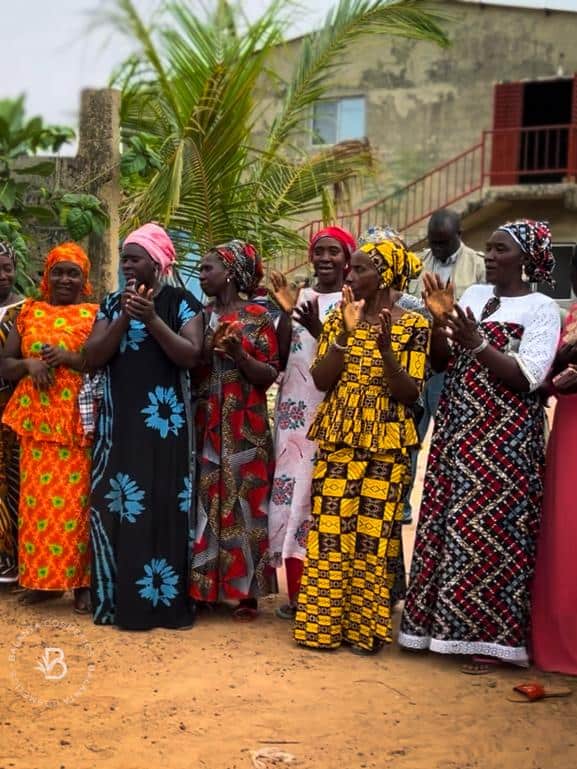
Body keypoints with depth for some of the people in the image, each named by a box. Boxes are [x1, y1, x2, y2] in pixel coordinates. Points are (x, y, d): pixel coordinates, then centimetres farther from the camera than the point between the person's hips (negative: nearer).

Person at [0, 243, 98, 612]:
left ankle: (82, 581, 1)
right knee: (37, 499, 3)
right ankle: (42, 578, 11)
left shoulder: (94, 314, 5)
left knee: (76, 499, -5)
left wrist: (69, 358, -14)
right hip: (36, 419, 3)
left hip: (78, 420, -3)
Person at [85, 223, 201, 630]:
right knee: (116, 505, 1)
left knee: (165, 505, -3)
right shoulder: (112, 303, 11)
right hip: (118, 421, 3)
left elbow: (191, 356, -11)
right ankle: (116, 596, 11)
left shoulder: (182, 303, 1)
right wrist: (124, 319, -12)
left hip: (164, 421, -3)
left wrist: (152, 318, -18)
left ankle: (165, 598, 5)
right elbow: (93, 357, 1)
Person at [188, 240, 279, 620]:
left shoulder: (258, 316, -2)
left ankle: (246, 591, 5)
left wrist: (238, 353, -20)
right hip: (205, 425, 4)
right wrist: (213, 347, -8)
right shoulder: (201, 317, 11)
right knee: (206, 502, 3)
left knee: (243, 503, -2)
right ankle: (204, 586, 11)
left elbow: (270, 375, -5)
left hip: (245, 428, -4)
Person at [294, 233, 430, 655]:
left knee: (374, 534, 0)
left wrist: (385, 349, -22)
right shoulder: (338, 318, 7)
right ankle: (323, 621, 11)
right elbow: (320, 380, -3)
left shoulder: (413, 326, -3)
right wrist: (346, 334, -14)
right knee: (330, 531, 1)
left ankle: (365, 626, 12)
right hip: (337, 440, 3)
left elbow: (411, 393, -8)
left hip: (386, 445, -3)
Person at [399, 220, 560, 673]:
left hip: (505, 440, -6)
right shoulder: (473, 295, 12)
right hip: (457, 432, 6)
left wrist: (477, 344, -21)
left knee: (491, 532, -4)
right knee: (446, 526, 7)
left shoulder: (541, 309, -5)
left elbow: (529, 377, -15)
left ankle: (486, 637, 5)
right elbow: (442, 363, 10)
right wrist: (438, 321, -6)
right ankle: (440, 622, 17)